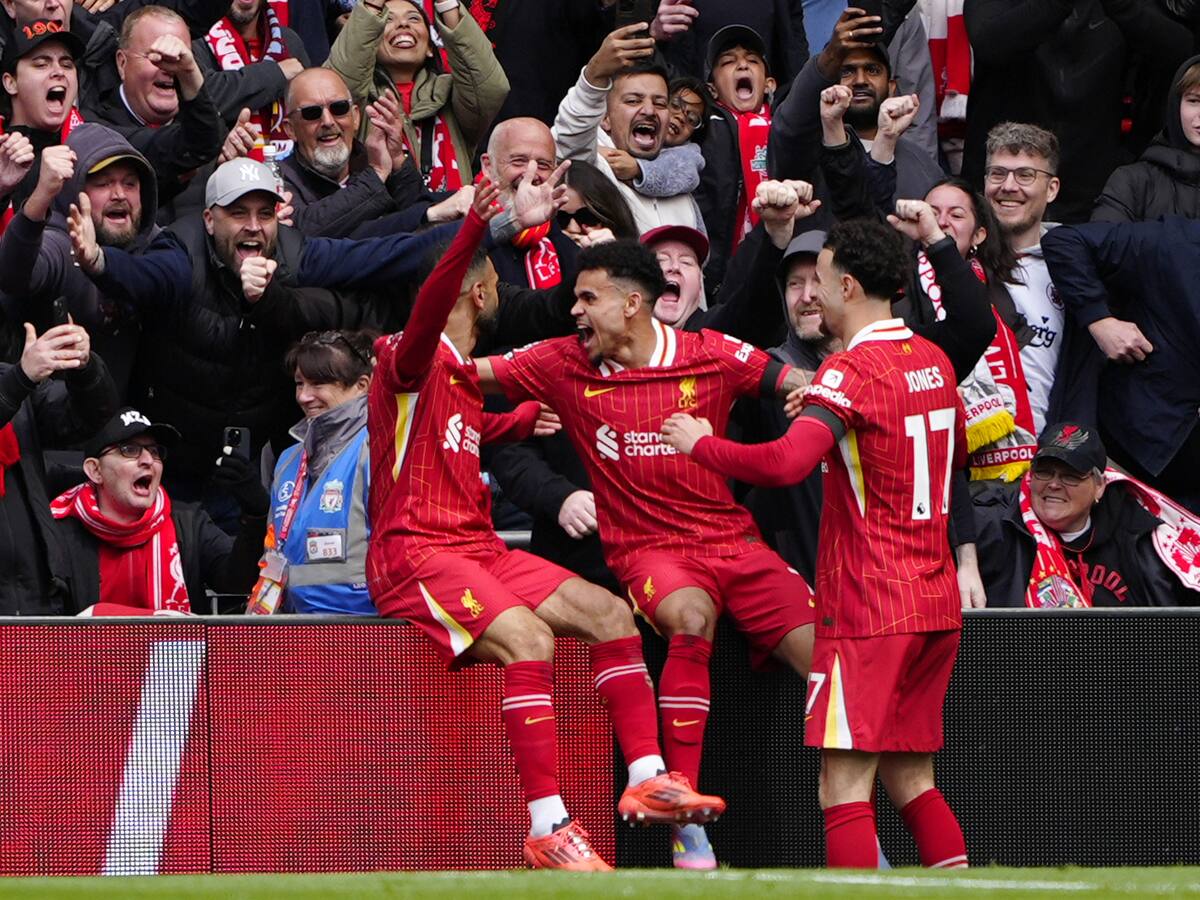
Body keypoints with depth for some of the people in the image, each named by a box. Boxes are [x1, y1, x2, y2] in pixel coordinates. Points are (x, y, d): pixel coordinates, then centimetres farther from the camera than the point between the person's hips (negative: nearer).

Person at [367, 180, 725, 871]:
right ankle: (548, 827, -32)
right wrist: (473, 231, -49)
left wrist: (527, 421, 48)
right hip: (413, 551, -10)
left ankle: (647, 779, 4)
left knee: (609, 613, 0)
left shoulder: (464, 372, 20)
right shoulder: (408, 359, -9)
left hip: (478, 547, 10)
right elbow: (426, 313, -34)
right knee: (528, 636, -30)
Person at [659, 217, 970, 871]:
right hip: (935, 601, 8)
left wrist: (699, 443, -14)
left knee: (844, 784, -9)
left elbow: (785, 463, -28)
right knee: (910, 780, 14)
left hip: (869, 608, -8)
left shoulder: (852, 370, -14)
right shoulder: (933, 360, 11)